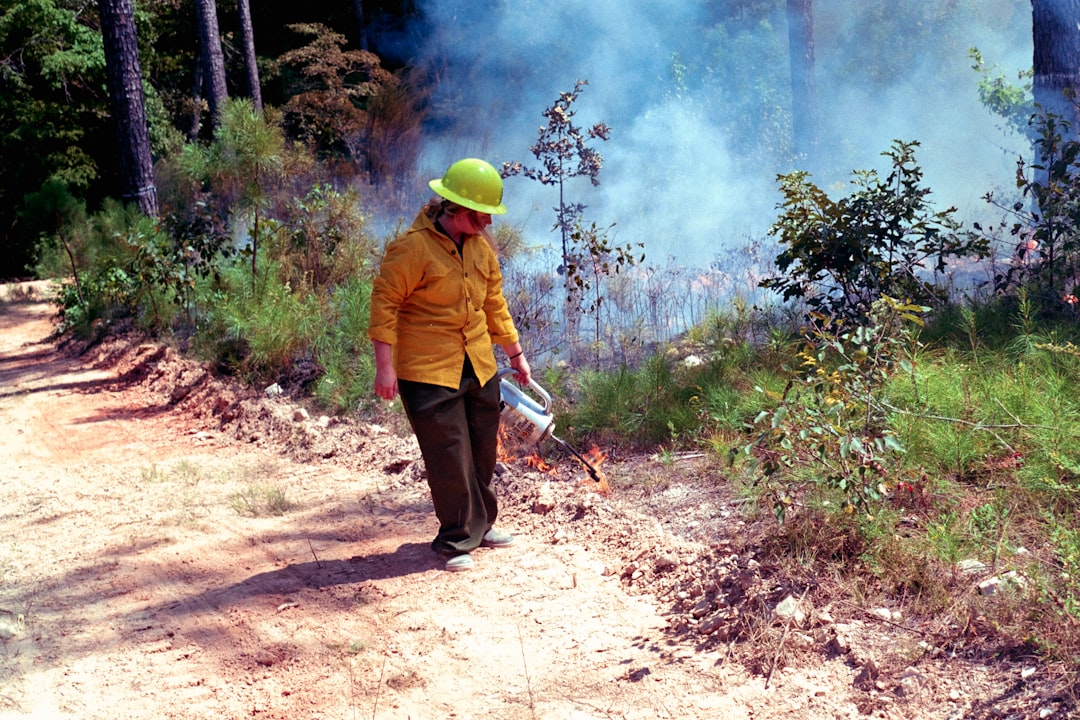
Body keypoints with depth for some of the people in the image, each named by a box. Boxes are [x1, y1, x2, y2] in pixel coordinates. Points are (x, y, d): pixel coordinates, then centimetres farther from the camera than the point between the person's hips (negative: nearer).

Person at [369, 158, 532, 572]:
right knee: (449, 458, -4)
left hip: (479, 367, 7)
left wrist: (515, 354, 22)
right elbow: (385, 303, -14)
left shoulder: (481, 247, 8)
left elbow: (494, 304, 19)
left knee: (483, 452, 15)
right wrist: (385, 366, -18)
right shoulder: (414, 247, -15)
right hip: (428, 373, -7)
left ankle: (479, 525, 32)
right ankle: (457, 541, 11)